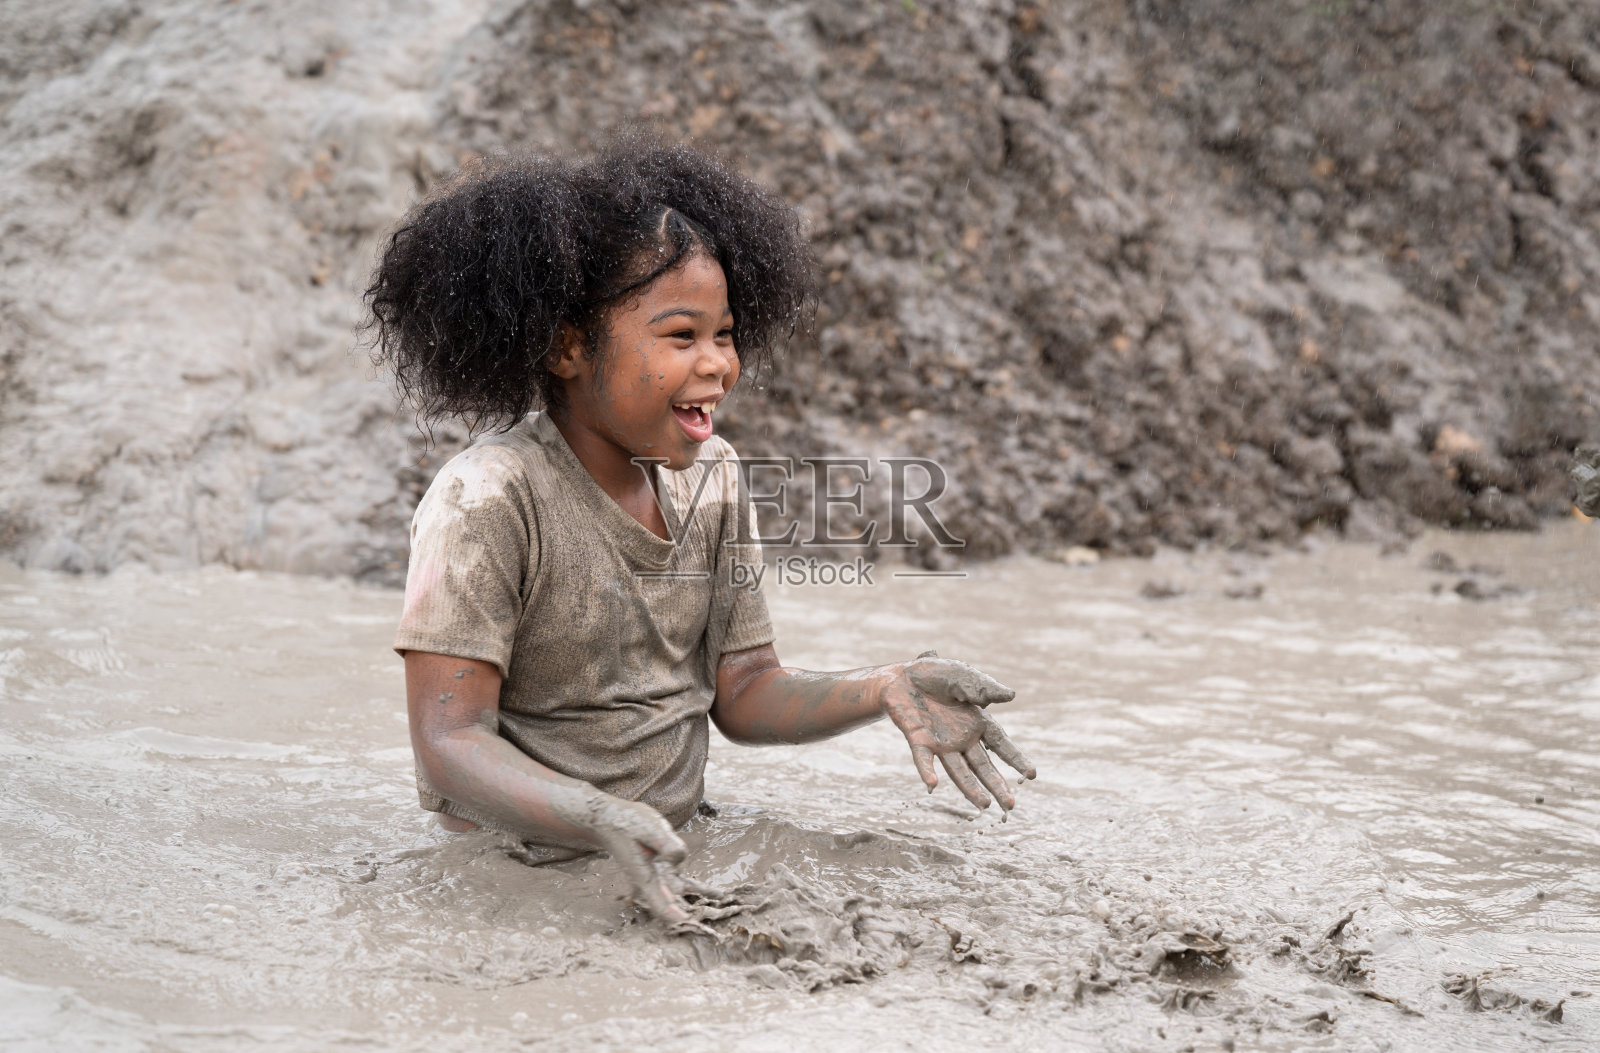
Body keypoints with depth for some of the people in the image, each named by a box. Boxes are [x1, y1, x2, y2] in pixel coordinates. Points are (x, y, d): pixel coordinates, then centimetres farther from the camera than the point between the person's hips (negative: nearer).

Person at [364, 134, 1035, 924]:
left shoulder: (709, 478, 4)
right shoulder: (485, 501, -17)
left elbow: (742, 695, 8)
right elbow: (448, 746, -21)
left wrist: (885, 691, -10)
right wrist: (600, 818, -38)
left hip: (671, 854, 5)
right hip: (514, 877, -5)